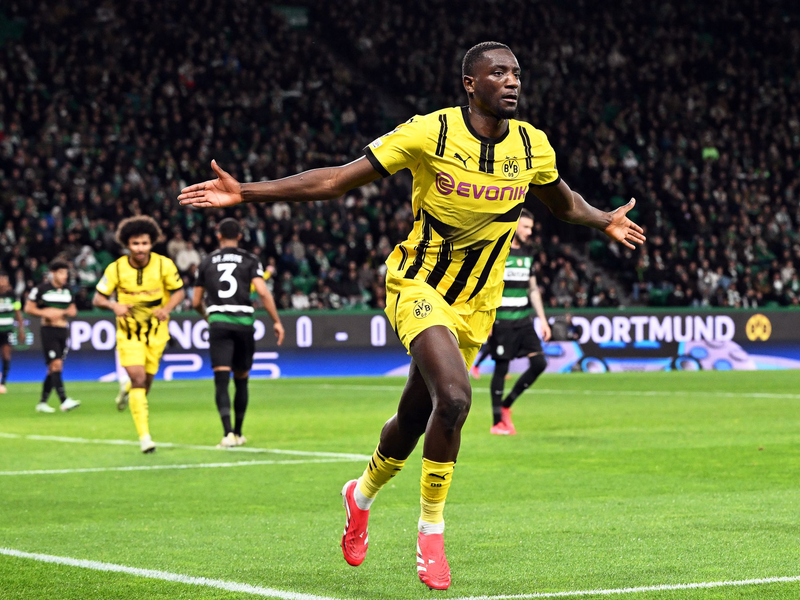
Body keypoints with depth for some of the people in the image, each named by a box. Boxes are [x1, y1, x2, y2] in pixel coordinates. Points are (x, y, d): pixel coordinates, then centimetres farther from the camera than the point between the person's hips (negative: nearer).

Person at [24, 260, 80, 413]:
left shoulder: (68, 291, 12)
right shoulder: (41, 289, -4)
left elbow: (73, 311, 17)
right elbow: (28, 308, -3)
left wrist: (61, 312, -5)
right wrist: (45, 313, -15)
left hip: (63, 330, 6)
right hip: (49, 330, -6)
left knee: (53, 369, 7)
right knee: (56, 364, -16)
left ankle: (42, 402, 15)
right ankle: (64, 401, -23)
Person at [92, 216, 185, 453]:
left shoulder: (164, 265, -10)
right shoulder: (116, 268, -11)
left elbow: (179, 291, 1)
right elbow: (98, 298, -6)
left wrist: (167, 308, -20)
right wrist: (114, 305, -28)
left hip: (156, 330, 2)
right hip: (129, 331, -2)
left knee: (146, 379, 9)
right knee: (138, 378, -16)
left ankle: (128, 392, 48)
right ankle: (144, 436, -16)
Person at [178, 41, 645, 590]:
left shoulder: (532, 146, -3)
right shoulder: (431, 133, -15)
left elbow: (562, 200, 23)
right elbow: (340, 179, -13)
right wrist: (245, 193, -18)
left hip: (475, 303, 4)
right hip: (419, 285, -4)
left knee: (415, 418, 10)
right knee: (454, 397, -26)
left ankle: (363, 495, 41)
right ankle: (431, 529, -8)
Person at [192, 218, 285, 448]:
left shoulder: (207, 262, 11)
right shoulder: (250, 260, 5)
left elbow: (196, 302, 15)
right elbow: (263, 292, -8)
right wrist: (277, 321, -3)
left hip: (218, 323, 0)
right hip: (243, 322, 0)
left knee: (221, 380, -7)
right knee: (241, 380, 15)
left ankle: (228, 432, -24)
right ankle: (238, 433, 23)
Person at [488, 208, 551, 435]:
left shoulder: (526, 254, 14)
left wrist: (542, 319, 15)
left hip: (524, 320, 6)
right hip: (502, 321, -6)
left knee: (539, 363, -4)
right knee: (501, 368, -4)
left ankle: (505, 406, 10)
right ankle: (497, 422, 5)